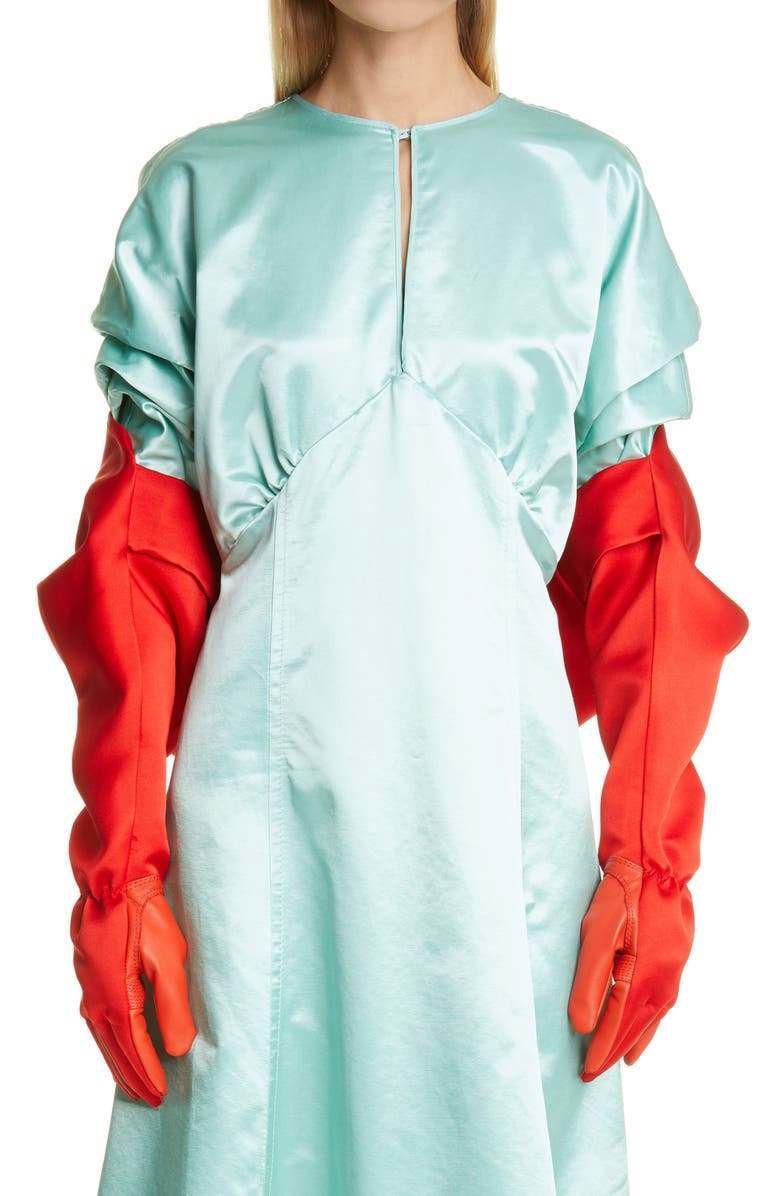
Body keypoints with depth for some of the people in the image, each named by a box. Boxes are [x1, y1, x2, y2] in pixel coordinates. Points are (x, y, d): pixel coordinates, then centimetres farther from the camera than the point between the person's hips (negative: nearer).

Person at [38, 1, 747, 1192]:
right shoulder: (198, 189, 4)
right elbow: (139, 555, 2)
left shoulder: (591, 186, 4)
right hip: (262, 792, 0)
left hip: (502, 785, 0)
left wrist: (653, 855, -2)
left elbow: (640, 549, 3)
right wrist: (116, 865, -2)